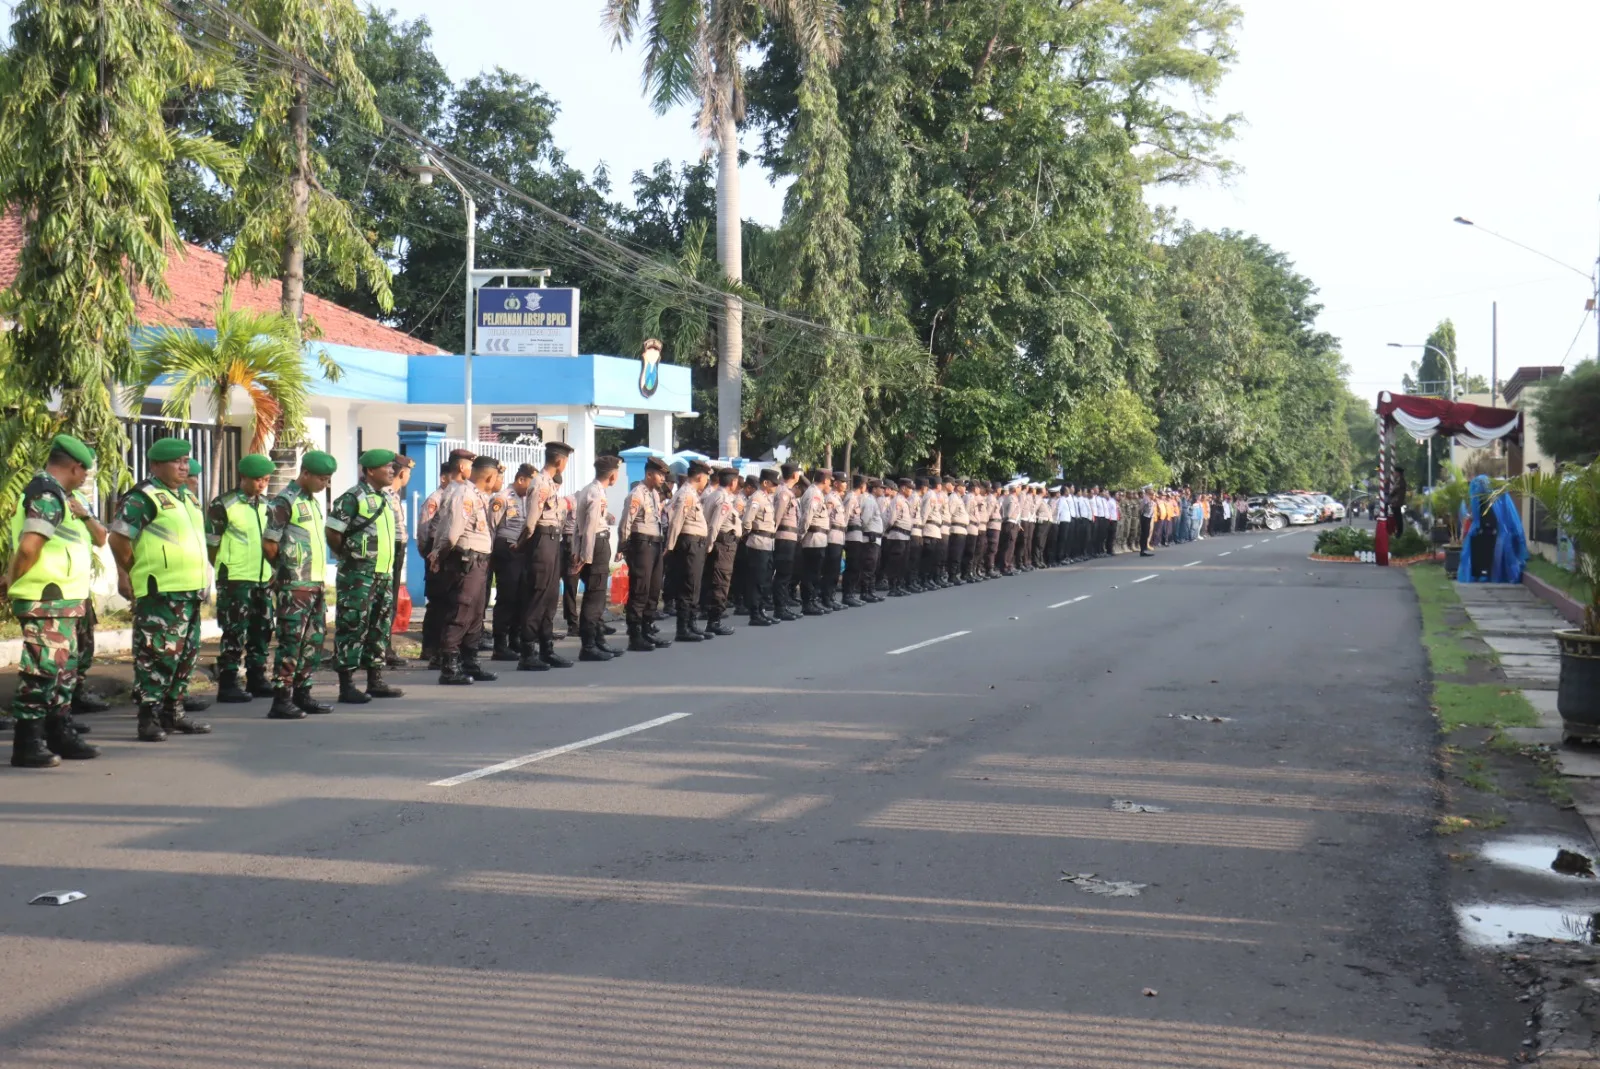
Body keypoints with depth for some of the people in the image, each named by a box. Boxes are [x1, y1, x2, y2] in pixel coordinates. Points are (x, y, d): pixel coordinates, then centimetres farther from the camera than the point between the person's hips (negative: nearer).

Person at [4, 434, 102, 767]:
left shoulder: (62, 496, 17)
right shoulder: (46, 494, -15)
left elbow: (100, 537, 14)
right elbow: (29, 547, -26)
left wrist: (84, 515, -4)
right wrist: (12, 581, -11)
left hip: (63, 602, 10)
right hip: (46, 601, -10)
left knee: (65, 671, 15)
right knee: (40, 671, -7)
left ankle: (61, 736, 23)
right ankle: (26, 745, -4)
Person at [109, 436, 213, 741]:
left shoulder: (187, 496, 17)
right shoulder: (143, 497, -10)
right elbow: (119, 539, -13)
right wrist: (133, 574, -5)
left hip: (190, 590, 9)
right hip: (160, 592, -9)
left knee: (186, 654, 13)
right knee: (158, 654, -8)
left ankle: (173, 713, 23)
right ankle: (148, 718, -3)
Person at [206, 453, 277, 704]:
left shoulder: (265, 504, 11)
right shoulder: (223, 505, -9)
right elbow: (211, 544, -6)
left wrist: (272, 569, 14)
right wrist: (227, 571, -1)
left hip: (263, 579, 7)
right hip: (235, 580, -7)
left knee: (262, 631, 11)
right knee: (235, 633, -5)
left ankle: (256, 679, 22)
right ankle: (227, 685, 1)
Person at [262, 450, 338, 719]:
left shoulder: (313, 501, 17)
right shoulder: (285, 502, -11)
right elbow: (269, 543, -14)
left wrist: (321, 579, 16)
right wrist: (286, 567, -1)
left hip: (316, 583, 9)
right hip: (294, 586, -9)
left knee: (314, 640, 11)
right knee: (291, 642, -7)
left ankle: (302, 694, 19)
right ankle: (281, 701, -4)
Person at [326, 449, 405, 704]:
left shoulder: (384, 498, 16)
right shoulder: (353, 497, -11)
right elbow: (332, 533, -13)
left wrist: (387, 566, 16)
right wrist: (349, 556, -4)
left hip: (384, 573, 9)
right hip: (358, 575, -9)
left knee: (380, 628, 12)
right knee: (353, 627, -6)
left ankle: (375, 681, 20)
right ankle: (346, 685, -4)